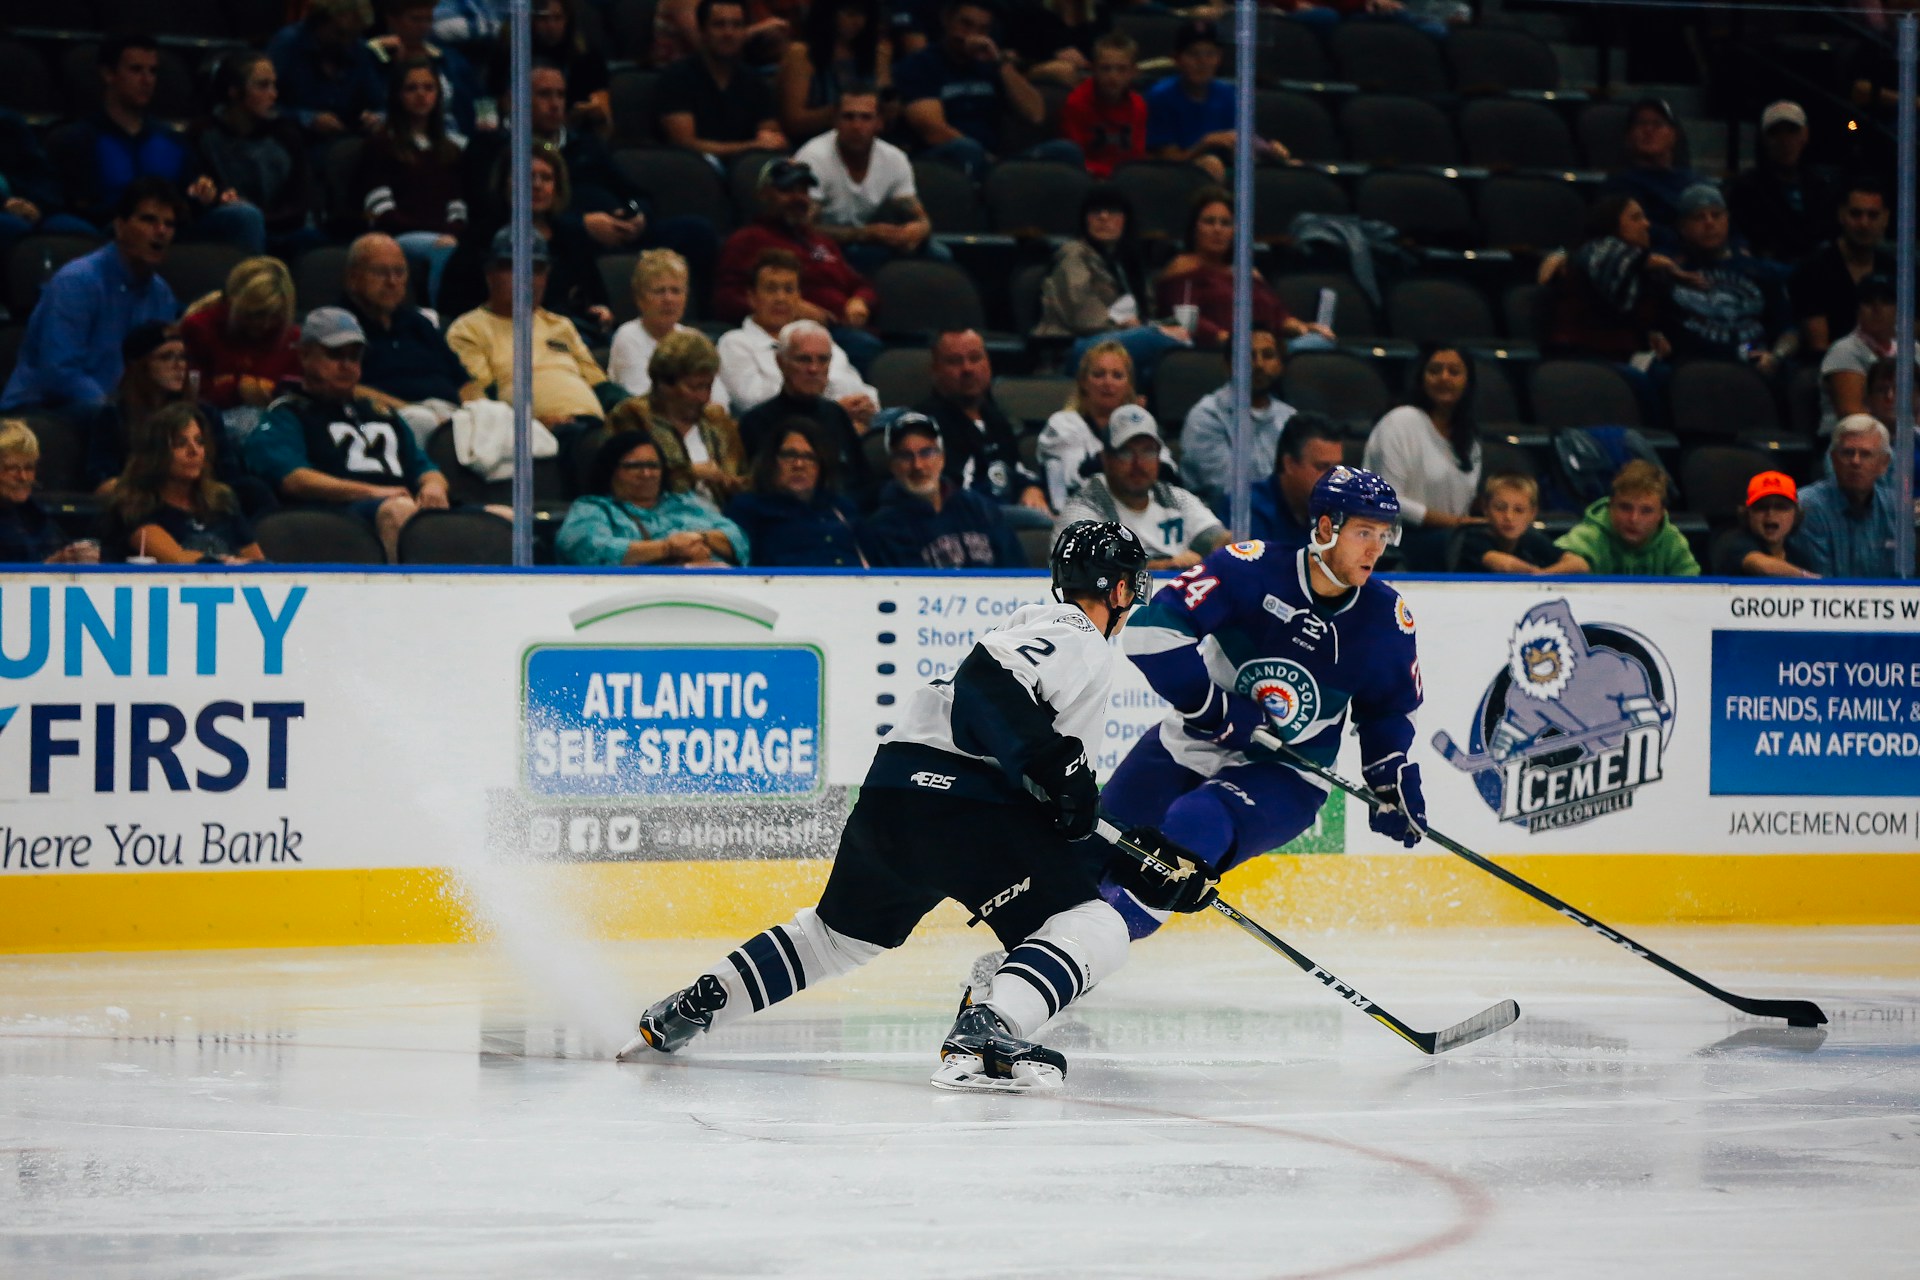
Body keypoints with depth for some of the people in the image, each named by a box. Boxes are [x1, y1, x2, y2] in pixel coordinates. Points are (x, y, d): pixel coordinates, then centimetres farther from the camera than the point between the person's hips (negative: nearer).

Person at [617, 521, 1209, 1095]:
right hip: (955, 804, -10)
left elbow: (1070, 814, 28)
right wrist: (1055, 768, -23)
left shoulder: (1041, 623, 27)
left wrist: (1151, 861, 24)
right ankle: (982, 1034, -34)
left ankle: (689, 1008, 31)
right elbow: (988, 684, -24)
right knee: (1093, 932, -13)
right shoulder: (1081, 644, -3)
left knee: (839, 936, 30)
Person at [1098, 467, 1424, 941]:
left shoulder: (1387, 618, -6)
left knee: (1196, 827, -32)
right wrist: (1216, 706, -25)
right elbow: (1151, 630, -25)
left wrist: (1393, 777, 0)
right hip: (1186, 744, 0)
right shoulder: (1250, 568, -19)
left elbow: (1387, 710, 13)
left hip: (1285, 777, 0)